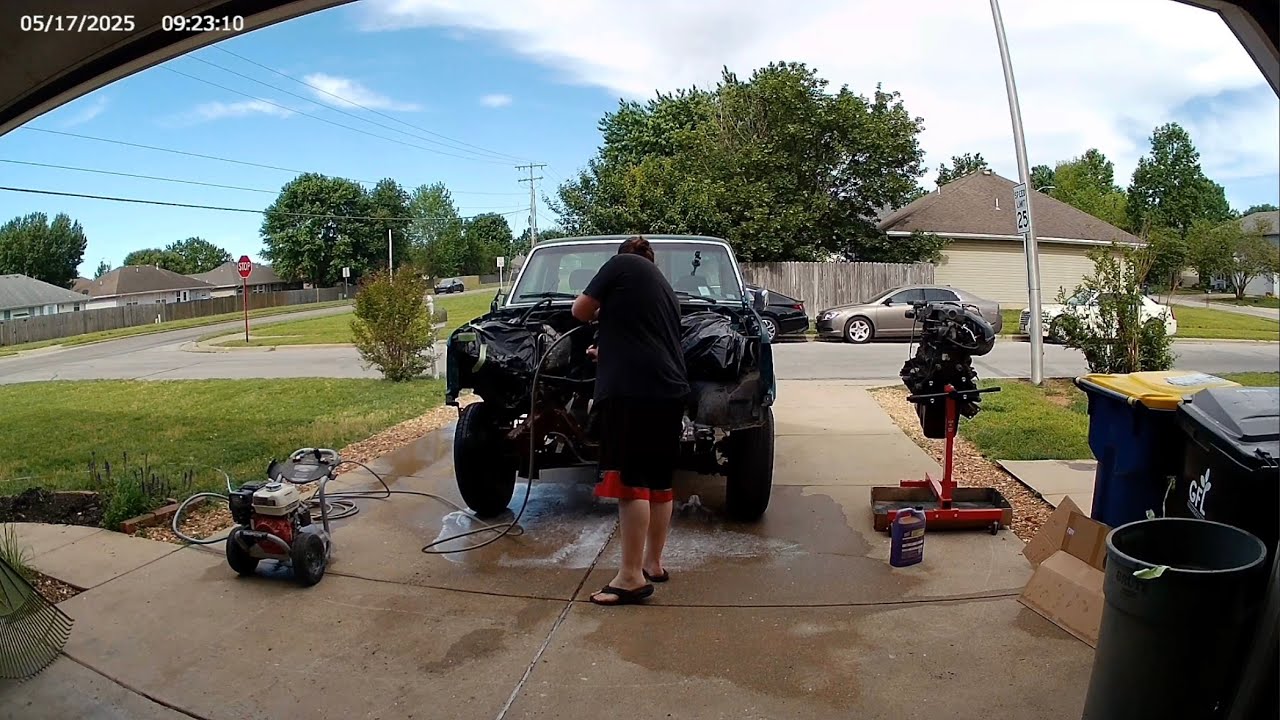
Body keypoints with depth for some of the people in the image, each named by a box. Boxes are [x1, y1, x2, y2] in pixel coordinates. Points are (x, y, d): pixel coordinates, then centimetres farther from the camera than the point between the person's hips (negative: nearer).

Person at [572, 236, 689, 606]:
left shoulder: (622, 263, 5)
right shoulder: (664, 286, 27)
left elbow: (580, 310, 4)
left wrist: (603, 316, 25)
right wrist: (608, 350, 43)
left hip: (631, 388, -8)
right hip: (670, 389, 8)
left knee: (630, 481, -8)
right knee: (659, 481, 13)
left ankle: (631, 577, -6)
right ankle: (653, 564, 22)